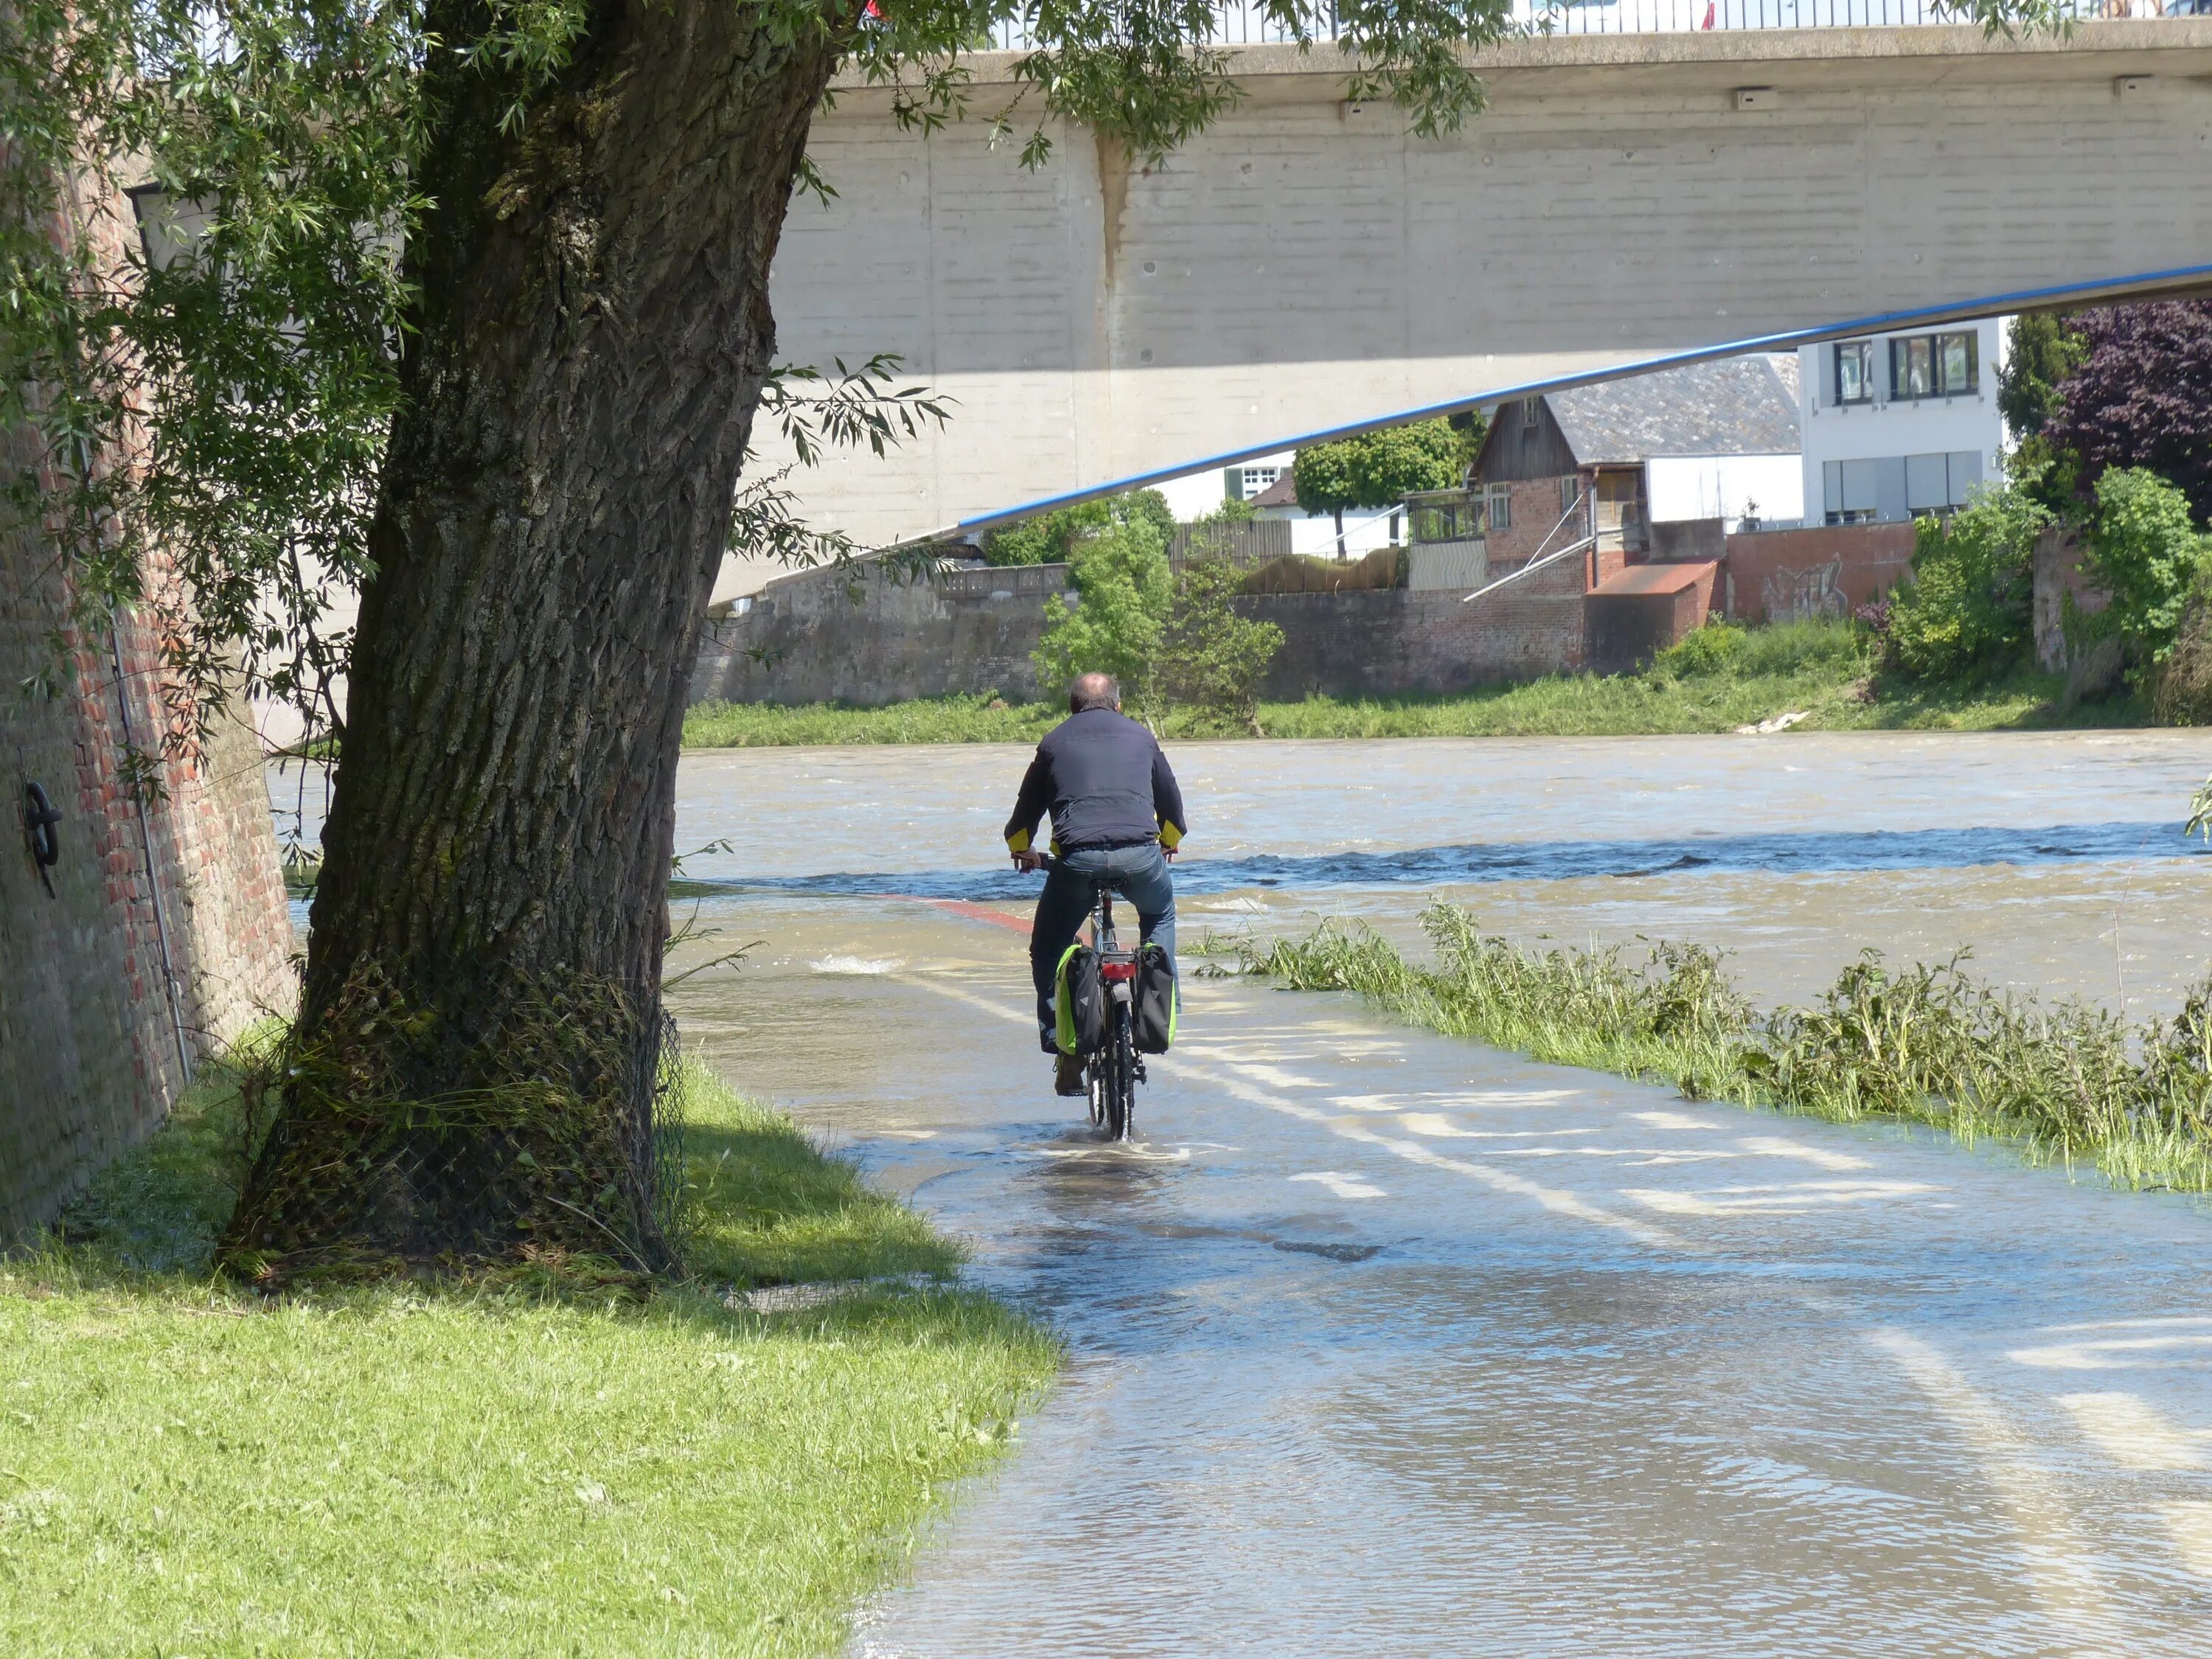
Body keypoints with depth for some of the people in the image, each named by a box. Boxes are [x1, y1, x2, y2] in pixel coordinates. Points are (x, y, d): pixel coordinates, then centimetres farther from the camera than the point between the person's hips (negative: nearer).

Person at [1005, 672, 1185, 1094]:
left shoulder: (1055, 742, 22)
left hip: (1076, 857, -1)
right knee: (1159, 915, 34)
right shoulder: (1140, 737, 24)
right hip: (1139, 854, 1)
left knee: (1048, 949, 18)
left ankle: (1064, 1049, 7)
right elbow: (1170, 798, 37)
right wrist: (1169, 841, 59)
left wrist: (1022, 849, 51)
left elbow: (1027, 809, 29)